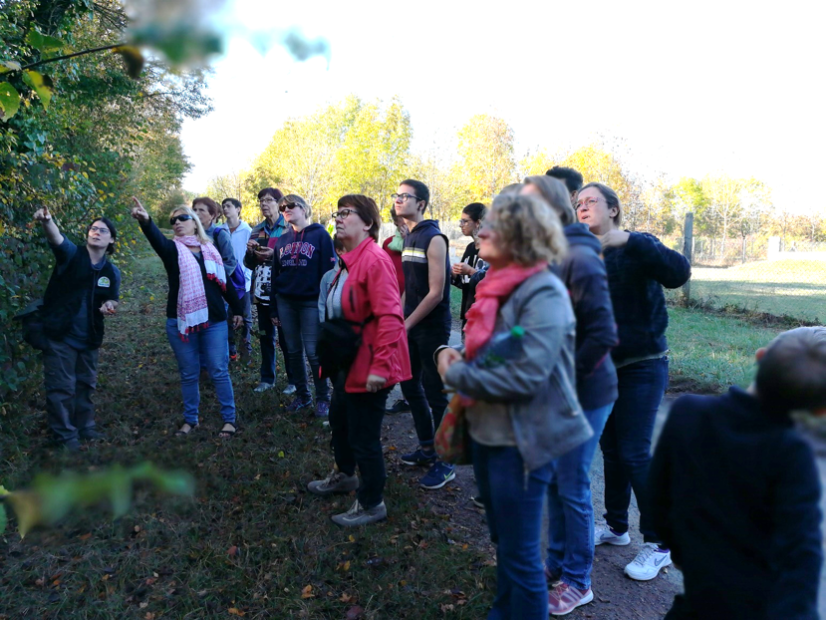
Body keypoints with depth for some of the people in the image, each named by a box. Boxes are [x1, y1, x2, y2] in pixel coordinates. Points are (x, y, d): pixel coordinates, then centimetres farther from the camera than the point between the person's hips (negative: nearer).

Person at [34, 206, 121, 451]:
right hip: (60, 335, -5)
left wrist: (109, 306, -10)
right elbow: (57, 238, -31)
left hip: (88, 337, 5)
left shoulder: (112, 272, 4)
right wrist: (47, 221, -53)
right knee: (62, 387, 2)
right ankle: (65, 435, 17)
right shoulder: (72, 254, -10)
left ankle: (85, 427, 36)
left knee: (86, 384, 19)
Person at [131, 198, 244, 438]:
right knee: (188, 373, 9)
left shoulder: (210, 250, 10)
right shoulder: (173, 249, 3)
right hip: (181, 321, 0)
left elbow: (225, 282, 15)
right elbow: (156, 239, -21)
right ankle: (190, 419, 24)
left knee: (219, 371, 3)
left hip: (214, 320, 1)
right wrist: (145, 221, -42)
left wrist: (237, 309, 15)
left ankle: (229, 419, 13)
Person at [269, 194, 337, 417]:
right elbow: (275, 273, 14)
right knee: (293, 351, 11)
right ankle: (302, 395, 24)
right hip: (286, 303, 6)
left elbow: (330, 270, -8)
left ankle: (323, 399, 10)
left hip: (311, 303, -5)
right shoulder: (282, 240, 12)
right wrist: (273, 308, 11)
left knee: (314, 353, -4)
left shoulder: (320, 235, -4)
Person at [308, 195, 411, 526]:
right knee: (339, 418, 26)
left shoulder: (375, 259, -21)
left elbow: (390, 317, -27)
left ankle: (372, 504, 23)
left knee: (363, 436, 2)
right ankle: (344, 475, 51)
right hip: (348, 361, 10)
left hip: (369, 365, -10)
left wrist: (380, 366, -28)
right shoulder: (348, 260, 10)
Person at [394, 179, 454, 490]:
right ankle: (426, 448, 31)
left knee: (435, 394, -2)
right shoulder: (408, 238, 11)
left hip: (432, 328, -9)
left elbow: (436, 293, -18)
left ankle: (444, 462, 11)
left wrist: (406, 324, -16)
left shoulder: (433, 238, -14)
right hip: (410, 325, 9)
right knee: (410, 387, 15)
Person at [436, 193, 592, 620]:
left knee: (519, 554, 8)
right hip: (487, 432, 8)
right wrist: (451, 353, -4)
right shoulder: (499, 284, 5)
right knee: (503, 541, 26)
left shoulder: (544, 293, -21)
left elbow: (524, 377, -28)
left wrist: (455, 374, -17)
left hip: (520, 441, -8)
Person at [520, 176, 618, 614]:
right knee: (553, 480, 18)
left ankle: (578, 582, 26)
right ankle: (557, 562, 37)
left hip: (582, 394, -7)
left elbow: (603, 334, -21)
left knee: (572, 487, 6)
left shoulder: (579, 259, -19)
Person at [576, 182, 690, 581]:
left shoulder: (637, 248, -11)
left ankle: (658, 545, 13)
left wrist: (629, 240, -34)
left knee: (634, 453, -4)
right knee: (611, 449, 14)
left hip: (642, 367, -5)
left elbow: (679, 273, -29)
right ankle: (616, 526, 32)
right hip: (603, 367, 6)